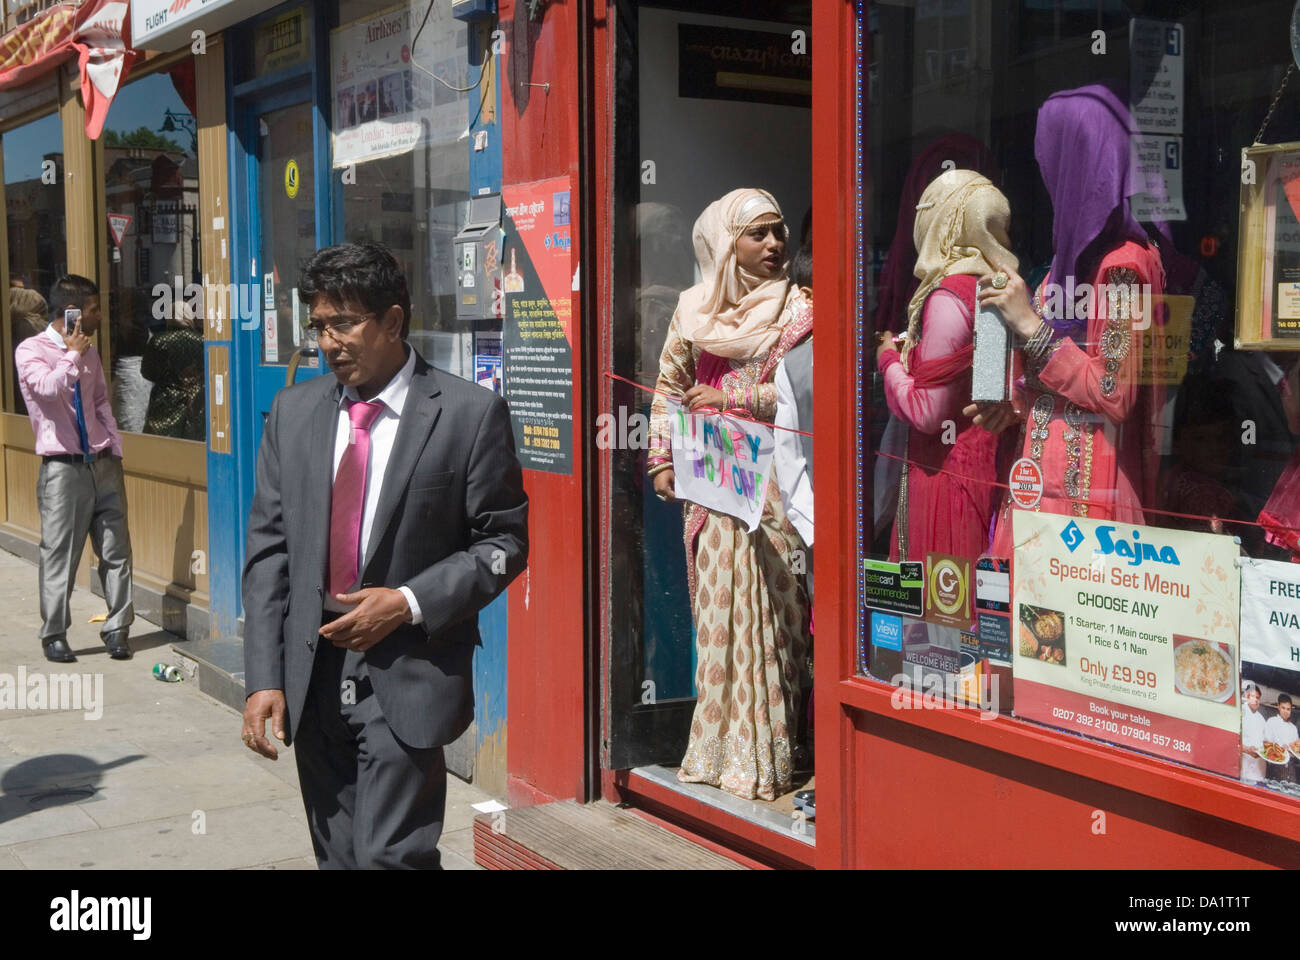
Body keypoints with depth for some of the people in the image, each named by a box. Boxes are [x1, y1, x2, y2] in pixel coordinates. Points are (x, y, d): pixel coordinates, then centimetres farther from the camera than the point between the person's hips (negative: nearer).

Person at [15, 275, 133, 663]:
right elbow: (48, 388, -23)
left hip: (102, 463, 6)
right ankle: (54, 635, 12)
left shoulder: (89, 353, 15)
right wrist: (72, 355, -12)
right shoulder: (31, 350, -4)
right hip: (63, 467, -5)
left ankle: (117, 629, 14)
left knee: (116, 550, 5)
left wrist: (115, 447, 10)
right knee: (60, 554, -1)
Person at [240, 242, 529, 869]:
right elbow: (267, 549, 7)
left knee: (392, 855, -11)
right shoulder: (293, 411, 8)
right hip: (313, 678, 5)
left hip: (408, 678, -4)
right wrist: (264, 677, 0)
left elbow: (504, 541, -2)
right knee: (338, 857, 12)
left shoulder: (469, 412, -5)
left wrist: (409, 603, -14)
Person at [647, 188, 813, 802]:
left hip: (771, 479, -4)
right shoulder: (693, 308, 12)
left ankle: (762, 756, 2)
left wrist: (733, 397, -11)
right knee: (715, 611, 7)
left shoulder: (796, 307, 0)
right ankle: (717, 748, 18)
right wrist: (662, 459, 12)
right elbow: (669, 384, 18)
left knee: (765, 607, -5)